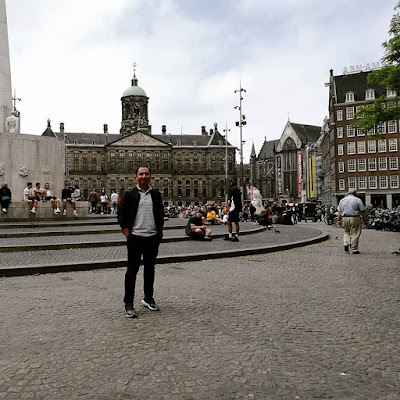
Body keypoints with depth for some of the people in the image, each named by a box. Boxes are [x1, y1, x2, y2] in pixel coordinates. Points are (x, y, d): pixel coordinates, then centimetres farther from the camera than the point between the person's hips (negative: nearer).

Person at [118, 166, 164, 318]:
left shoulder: (156, 195, 10)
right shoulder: (129, 194, -1)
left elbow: (161, 214, 14)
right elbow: (121, 215, -3)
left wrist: (159, 232, 6)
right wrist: (127, 234, -8)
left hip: (153, 238, 4)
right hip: (135, 237, -3)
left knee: (150, 269, 14)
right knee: (132, 270, 0)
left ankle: (148, 298, 28)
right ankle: (128, 304, 9)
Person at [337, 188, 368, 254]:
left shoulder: (342, 200, 11)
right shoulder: (357, 200, -2)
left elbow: (339, 212, 9)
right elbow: (362, 212, -3)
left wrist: (339, 220, 12)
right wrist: (365, 220, 5)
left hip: (345, 218, 4)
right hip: (354, 218, -4)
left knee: (346, 232, 21)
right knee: (354, 234, 1)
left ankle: (346, 244, 2)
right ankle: (353, 250, 3)